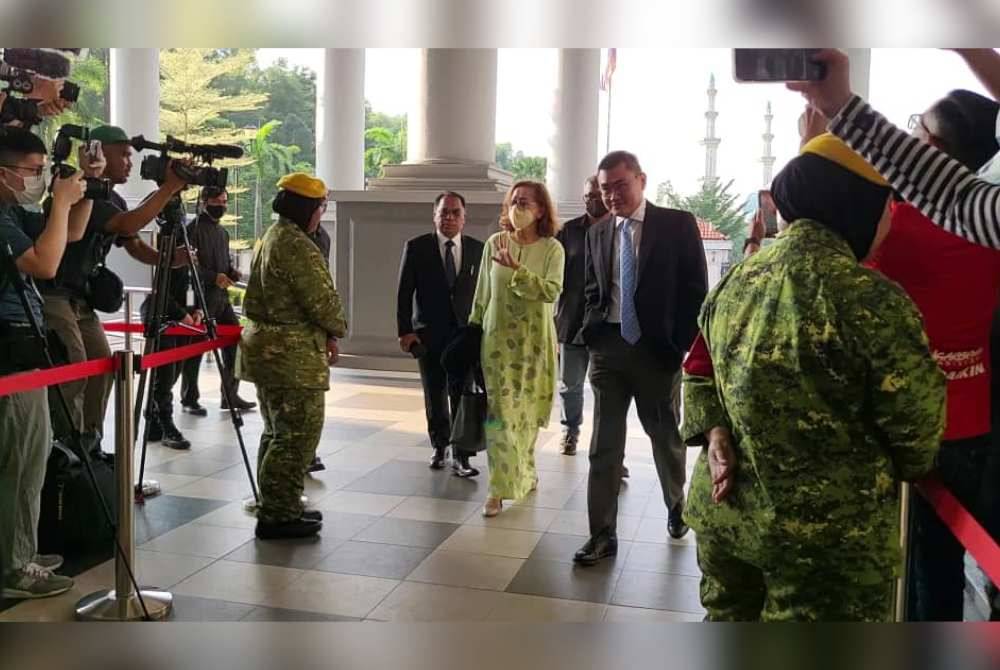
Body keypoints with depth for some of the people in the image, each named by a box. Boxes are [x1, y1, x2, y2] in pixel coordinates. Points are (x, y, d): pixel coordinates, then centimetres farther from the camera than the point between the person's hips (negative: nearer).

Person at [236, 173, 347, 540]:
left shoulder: (269, 239, 15)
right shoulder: (298, 246, -17)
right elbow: (322, 300, -19)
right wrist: (336, 330, 1)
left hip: (268, 347, 11)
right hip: (293, 355, -11)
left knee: (278, 432, 17)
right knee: (298, 435, -4)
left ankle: (277, 507, 26)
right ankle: (277, 516, 1)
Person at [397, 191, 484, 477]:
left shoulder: (477, 249, 3)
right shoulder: (417, 247, -1)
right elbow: (404, 293, -1)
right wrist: (405, 331, -7)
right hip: (429, 334, 0)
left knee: (463, 397, -5)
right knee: (435, 397, 11)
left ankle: (461, 457, 2)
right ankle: (440, 447, 30)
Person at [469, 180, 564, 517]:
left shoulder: (552, 249, -5)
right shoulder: (494, 243, 0)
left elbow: (552, 291, -21)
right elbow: (482, 294, 8)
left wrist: (516, 269, -29)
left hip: (533, 341, 0)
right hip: (497, 338, 0)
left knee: (527, 411, 13)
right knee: (499, 412, -6)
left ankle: (524, 473, 35)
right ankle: (500, 489, -2)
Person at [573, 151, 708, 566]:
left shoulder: (678, 224, -4)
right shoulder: (597, 234, 8)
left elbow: (695, 290, -5)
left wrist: (680, 345, -10)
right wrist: (593, 334, 3)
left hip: (656, 349, -3)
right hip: (607, 348, 3)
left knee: (665, 436, 15)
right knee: (604, 445, 2)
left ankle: (676, 506, 41)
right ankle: (603, 534, 9)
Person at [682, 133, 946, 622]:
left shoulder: (733, 283, 3)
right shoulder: (874, 301, -19)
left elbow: (700, 369, 11)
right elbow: (914, 423, -11)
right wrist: (909, 467, 9)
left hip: (721, 512, 7)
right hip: (828, 536, -6)